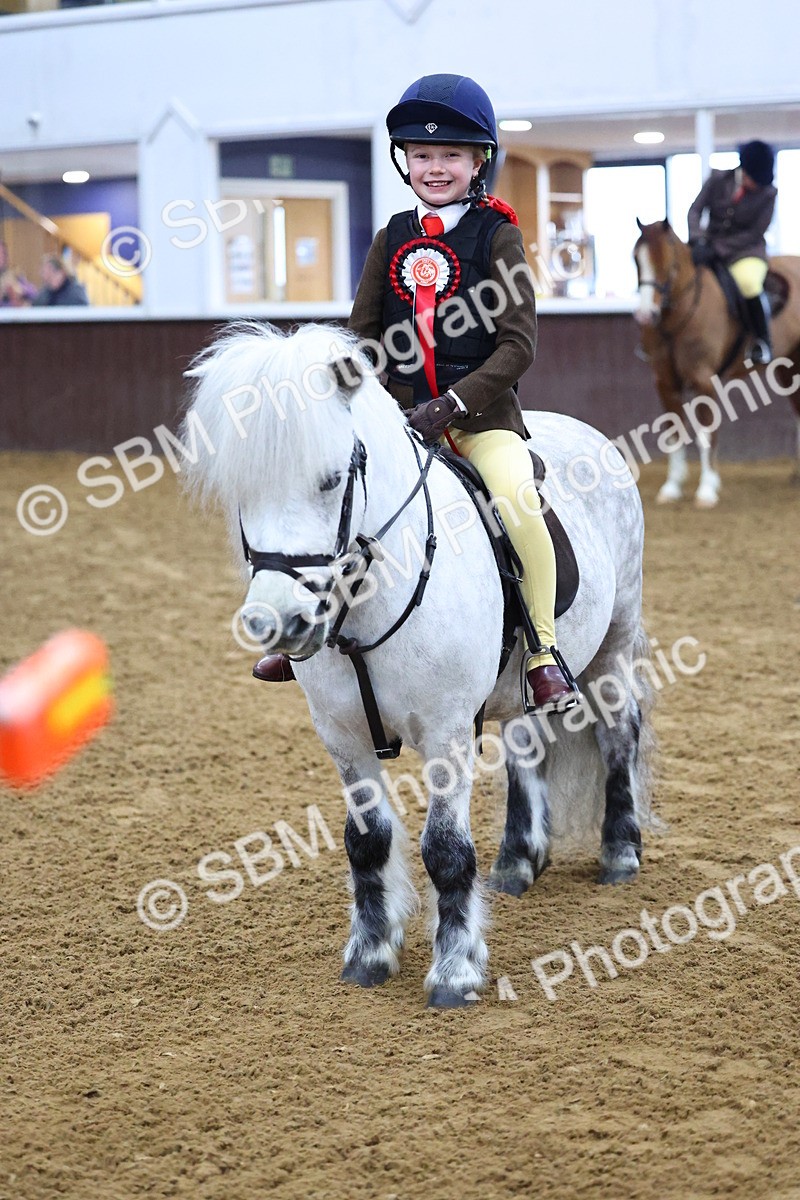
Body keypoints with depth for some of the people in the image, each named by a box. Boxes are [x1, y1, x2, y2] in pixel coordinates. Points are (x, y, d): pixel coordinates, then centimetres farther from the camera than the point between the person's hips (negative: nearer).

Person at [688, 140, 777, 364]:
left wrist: (717, 249, -20)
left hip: (746, 250, -4)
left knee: (748, 282, -35)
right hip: (711, 246, 4)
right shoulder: (718, 180, -5)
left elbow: (755, 233, -12)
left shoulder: (767, 194, -10)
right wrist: (698, 241, -25)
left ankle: (763, 341, -15)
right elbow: (695, 210, -6)